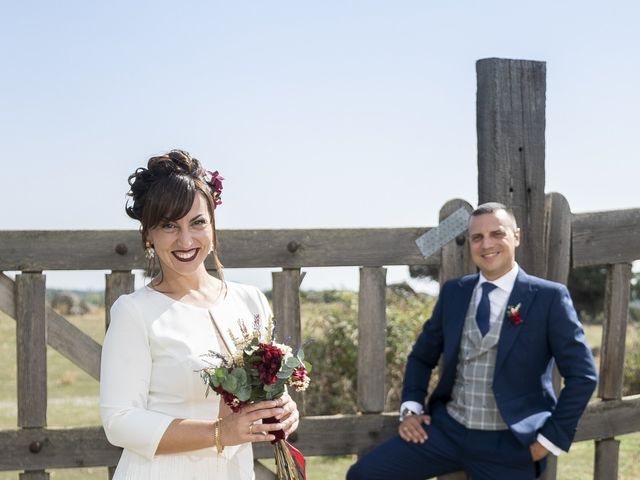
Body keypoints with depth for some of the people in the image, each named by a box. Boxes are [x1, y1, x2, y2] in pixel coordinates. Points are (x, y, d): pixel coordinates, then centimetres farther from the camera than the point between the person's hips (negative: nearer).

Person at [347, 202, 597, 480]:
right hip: (447, 431, 4)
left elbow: (582, 374, -6)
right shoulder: (453, 292, 8)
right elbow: (422, 355, 19)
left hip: (509, 444, -4)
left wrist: (551, 438, -8)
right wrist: (411, 407, 5)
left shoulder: (548, 297, -6)